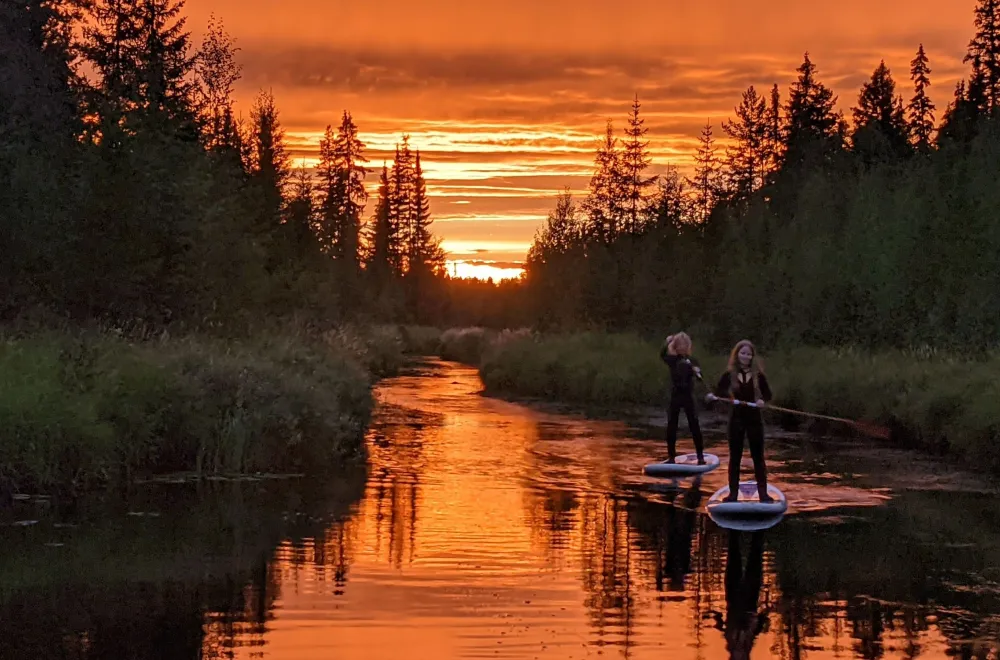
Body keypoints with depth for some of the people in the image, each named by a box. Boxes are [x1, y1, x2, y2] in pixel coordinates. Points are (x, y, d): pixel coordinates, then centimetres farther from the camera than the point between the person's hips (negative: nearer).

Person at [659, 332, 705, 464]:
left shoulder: (692, 360, 0)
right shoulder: (672, 360, 4)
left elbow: (699, 377, -13)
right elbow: (662, 354, -15)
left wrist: (697, 372, -34)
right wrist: (667, 342, -26)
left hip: (688, 397, -2)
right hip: (675, 397, 2)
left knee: (694, 426, -3)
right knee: (671, 427, 3)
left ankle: (700, 456, 3)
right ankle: (671, 456, 12)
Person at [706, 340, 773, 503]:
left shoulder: (758, 374, -2)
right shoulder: (730, 375, -3)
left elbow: (768, 394, 3)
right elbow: (719, 391, -3)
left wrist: (763, 401, -18)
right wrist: (712, 396, -25)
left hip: (754, 419, 0)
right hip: (736, 419, 0)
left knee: (758, 456, 5)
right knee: (735, 456, 5)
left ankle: (763, 492, 11)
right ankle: (733, 493, 12)